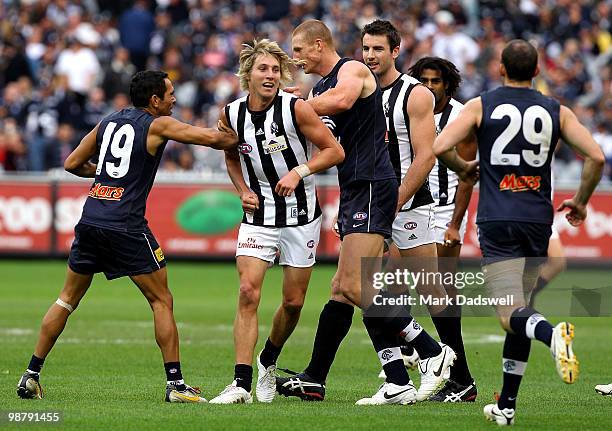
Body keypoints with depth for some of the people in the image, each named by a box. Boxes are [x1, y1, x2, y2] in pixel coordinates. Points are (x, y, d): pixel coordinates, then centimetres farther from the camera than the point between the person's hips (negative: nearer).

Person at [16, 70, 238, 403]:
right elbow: (213, 138, -6)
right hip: (127, 229, -6)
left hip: (89, 223, 6)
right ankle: (175, 383, 0)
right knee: (162, 301, 4)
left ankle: (31, 376, 14)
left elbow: (72, 164, 19)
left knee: (67, 300, 16)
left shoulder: (108, 122, 15)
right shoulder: (157, 125, -2)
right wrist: (234, 139, 13)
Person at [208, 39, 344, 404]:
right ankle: (242, 384, -16)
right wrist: (243, 190, 0)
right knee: (248, 292, -15)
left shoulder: (296, 108, -14)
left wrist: (300, 172, -22)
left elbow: (335, 151, -9)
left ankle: (269, 360, 34)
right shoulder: (232, 114, -3)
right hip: (258, 216, 1)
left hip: (301, 214, -1)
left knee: (293, 301, 6)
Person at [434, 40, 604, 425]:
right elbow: (596, 157, -1)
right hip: (538, 220, 3)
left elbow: (441, 147, -9)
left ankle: (551, 333, -42)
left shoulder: (482, 106, 2)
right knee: (519, 311, 15)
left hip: (497, 220, -3)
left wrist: (463, 169, 13)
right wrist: (581, 202, 14)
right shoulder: (556, 112, 7)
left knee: (512, 315, -8)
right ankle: (506, 405, 14)